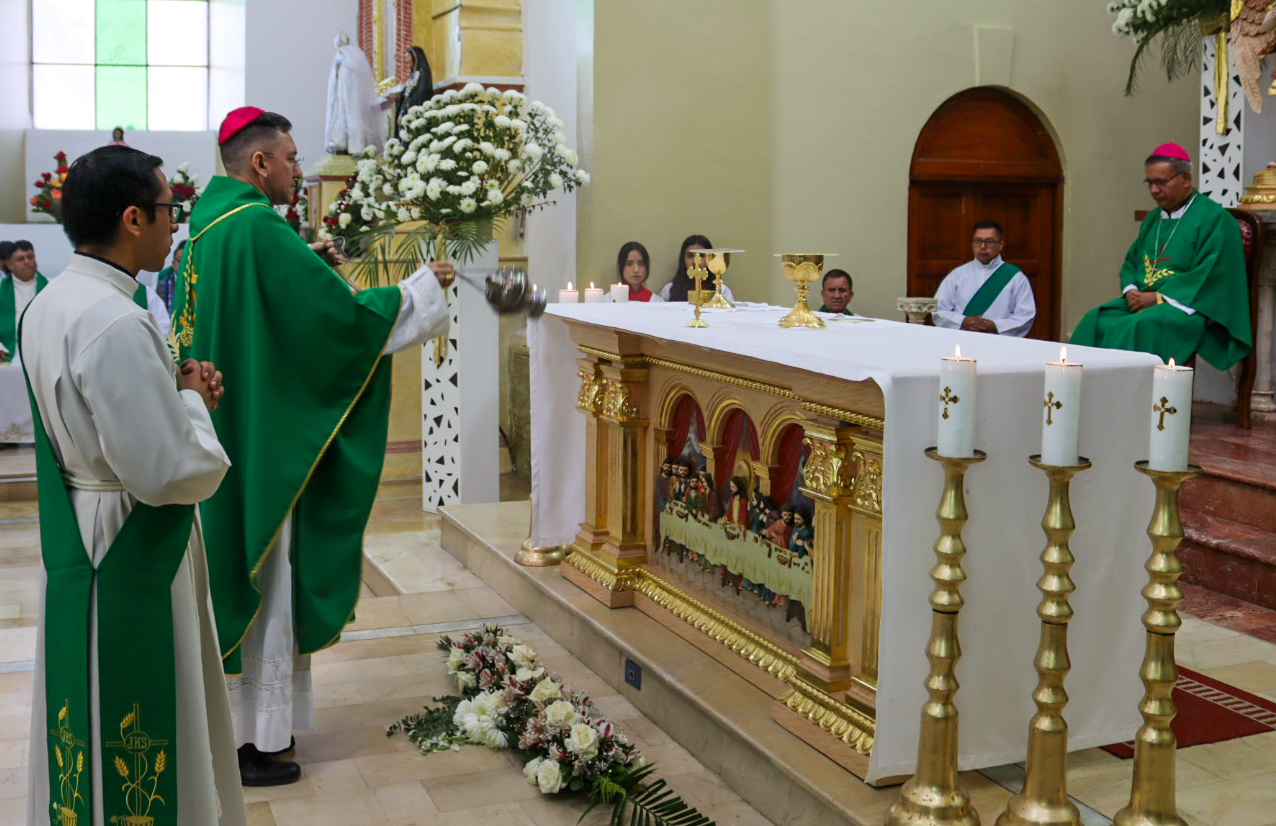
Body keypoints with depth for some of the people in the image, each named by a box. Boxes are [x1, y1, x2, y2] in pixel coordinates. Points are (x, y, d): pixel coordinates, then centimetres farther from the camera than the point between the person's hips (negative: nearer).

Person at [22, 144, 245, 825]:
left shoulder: (46, 306, 6)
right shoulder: (115, 323, -25)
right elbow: (168, 473, -26)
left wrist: (173, 388, 5)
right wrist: (191, 400, -9)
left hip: (75, 545, 10)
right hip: (130, 560, -10)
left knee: (87, 735, 23)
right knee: (137, 761, 5)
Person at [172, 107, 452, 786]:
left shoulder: (207, 221, 10)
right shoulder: (259, 228, -19)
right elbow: (341, 313, -20)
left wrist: (307, 266, 13)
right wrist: (423, 287, -7)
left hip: (218, 435, 10)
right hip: (258, 443, -10)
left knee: (228, 566, 17)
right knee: (258, 579, 1)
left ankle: (229, 719, 29)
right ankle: (249, 742, 12)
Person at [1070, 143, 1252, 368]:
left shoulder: (1215, 220, -5)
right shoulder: (1153, 218, 20)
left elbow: (1209, 278, -13)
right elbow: (1131, 262, 22)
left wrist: (1158, 298, -16)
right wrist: (1130, 291, -1)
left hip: (1188, 307, -7)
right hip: (1141, 301, 7)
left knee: (1139, 328, -35)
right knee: (1094, 321, -20)